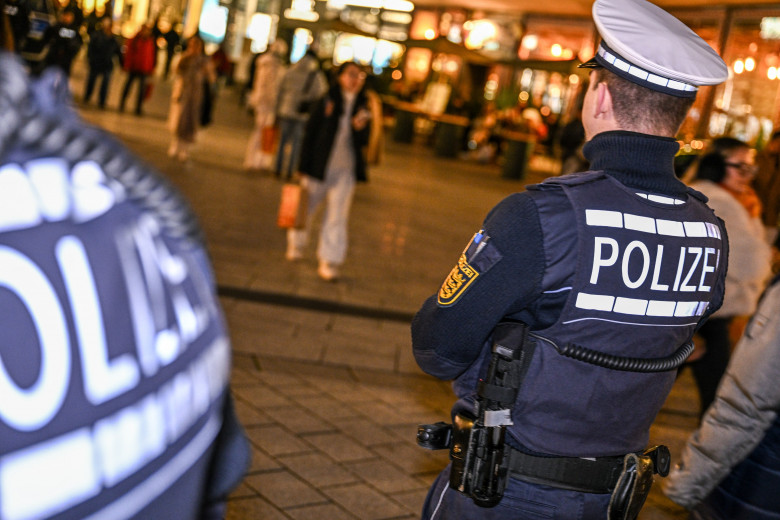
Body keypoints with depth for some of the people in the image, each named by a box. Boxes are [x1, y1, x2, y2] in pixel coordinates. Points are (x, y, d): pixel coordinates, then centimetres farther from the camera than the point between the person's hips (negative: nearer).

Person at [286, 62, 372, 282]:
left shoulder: (363, 107, 4)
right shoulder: (327, 101, -4)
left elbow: (363, 142, 4)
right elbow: (310, 133, -3)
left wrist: (361, 128, -18)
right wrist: (304, 166, -6)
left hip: (345, 171, 2)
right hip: (319, 166, -2)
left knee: (337, 216, 0)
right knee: (306, 207, 13)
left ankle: (329, 261, 4)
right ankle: (296, 245, 36)